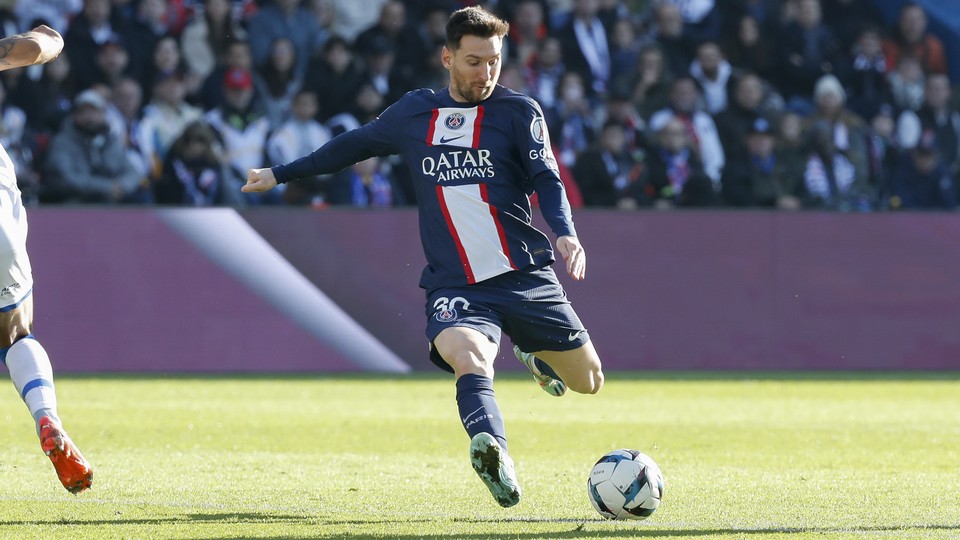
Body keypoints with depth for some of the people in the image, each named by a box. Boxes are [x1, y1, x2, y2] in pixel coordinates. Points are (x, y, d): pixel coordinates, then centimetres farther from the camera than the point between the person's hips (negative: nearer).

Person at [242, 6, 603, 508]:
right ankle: (495, 457, -57)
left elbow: (547, 180, -8)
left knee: (587, 381, 8)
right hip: (453, 285, 0)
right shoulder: (414, 113, 10)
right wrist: (279, 175, 33)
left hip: (526, 276, 1)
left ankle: (535, 352, 43)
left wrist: (565, 233, -29)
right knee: (468, 357, -33)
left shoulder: (518, 111, 2)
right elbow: (355, 144, 26)